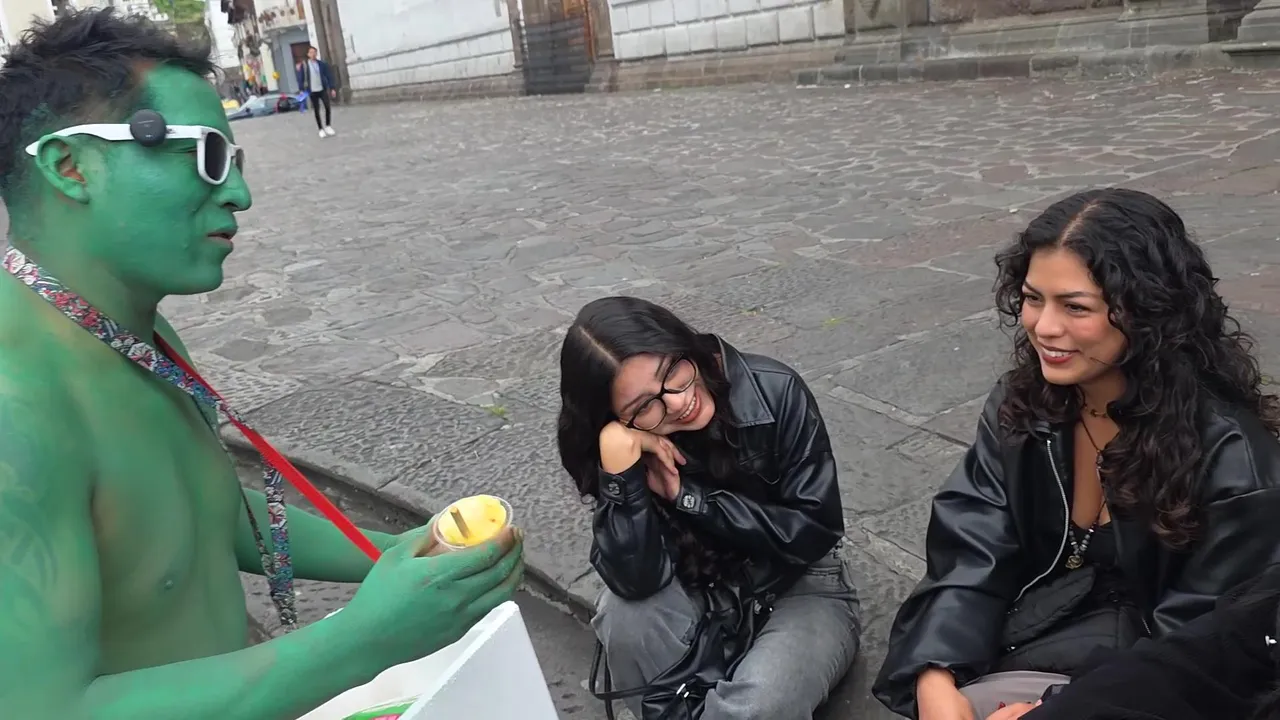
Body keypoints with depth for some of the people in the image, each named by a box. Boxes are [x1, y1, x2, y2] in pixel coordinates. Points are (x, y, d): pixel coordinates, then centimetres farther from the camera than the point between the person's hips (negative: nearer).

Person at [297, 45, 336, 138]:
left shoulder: (322, 64, 2)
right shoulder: (304, 65, -3)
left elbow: (329, 76, 4)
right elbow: (301, 78, -3)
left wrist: (332, 88, 0)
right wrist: (301, 89, -9)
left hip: (322, 89, 1)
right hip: (312, 91, -1)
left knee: (328, 107, -5)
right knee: (317, 111, 5)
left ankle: (328, 126, 16)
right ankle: (321, 129, 16)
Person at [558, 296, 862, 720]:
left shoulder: (775, 393, -22)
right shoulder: (627, 445, -16)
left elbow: (815, 530, -19)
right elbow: (636, 583, -25)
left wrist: (686, 496, -23)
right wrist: (619, 466, -36)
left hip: (802, 588, -2)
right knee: (625, 616, -29)